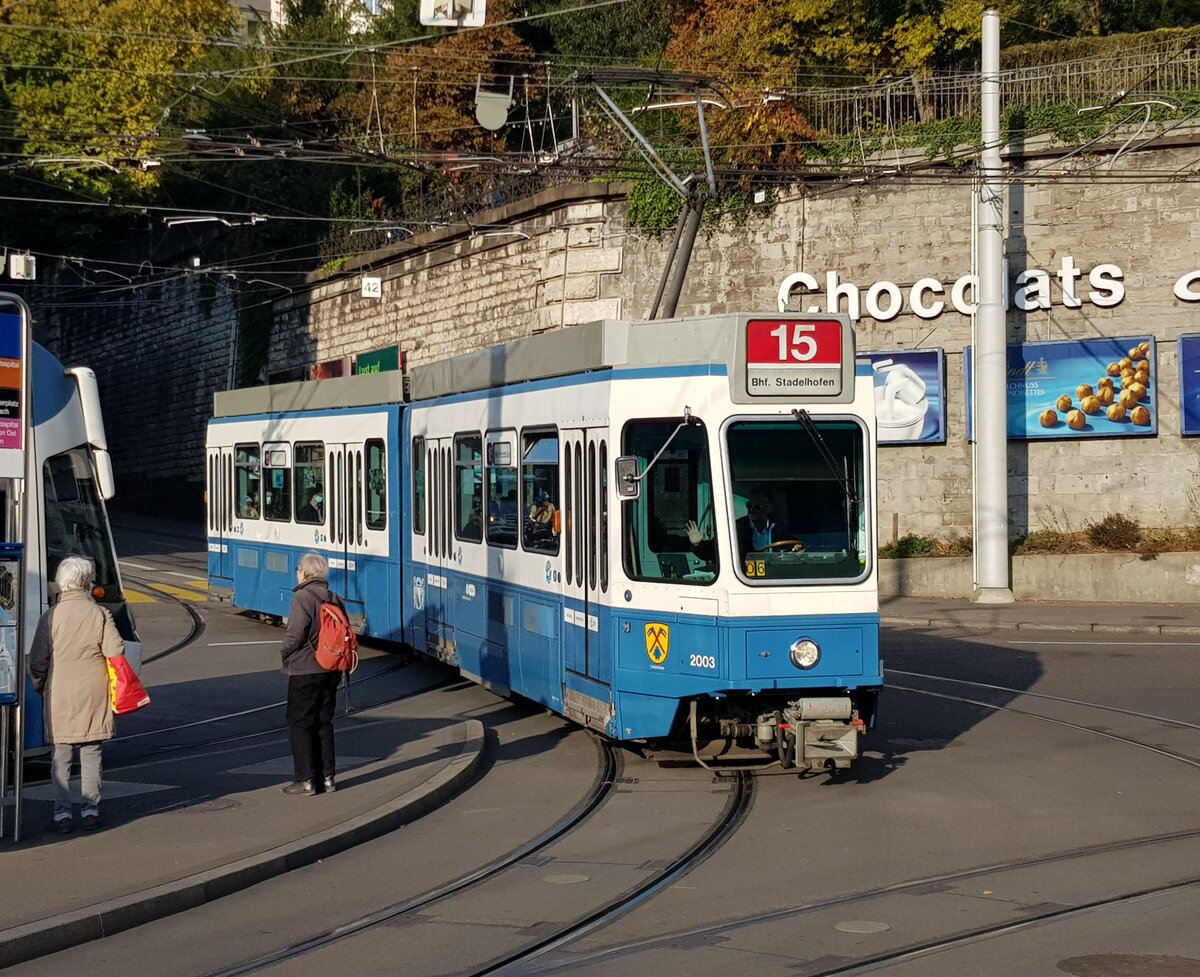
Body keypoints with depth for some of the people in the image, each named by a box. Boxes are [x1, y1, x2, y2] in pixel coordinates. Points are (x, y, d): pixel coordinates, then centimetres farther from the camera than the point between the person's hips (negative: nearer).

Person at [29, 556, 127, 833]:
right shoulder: (100, 614, -5)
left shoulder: (51, 616, -5)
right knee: (91, 753, 10)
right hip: (93, 694, 1)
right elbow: (116, 651, -9)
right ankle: (91, 810, 11)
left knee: (61, 755, 5)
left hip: (60, 695, 0)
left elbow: (38, 660, -2)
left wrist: (39, 686, 14)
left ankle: (62, 813, 3)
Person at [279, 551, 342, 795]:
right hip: (330, 671, 7)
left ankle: (306, 780, 0)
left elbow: (295, 634, -19)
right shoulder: (334, 599, 7)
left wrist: (284, 652, -1)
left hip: (304, 672, -7)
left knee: (300, 725, 1)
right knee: (324, 723, 14)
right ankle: (327, 777, 15)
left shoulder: (302, 597, -15)